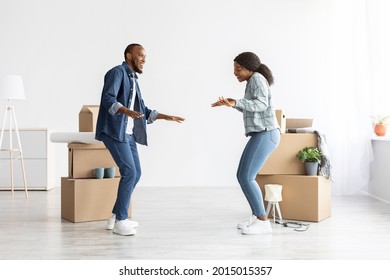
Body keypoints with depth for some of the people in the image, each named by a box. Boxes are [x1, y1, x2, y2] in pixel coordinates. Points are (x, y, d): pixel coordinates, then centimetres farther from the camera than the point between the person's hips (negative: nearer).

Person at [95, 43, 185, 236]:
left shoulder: (133, 79, 21)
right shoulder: (117, 72, -6)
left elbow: (143, 110, 24)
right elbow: (107, 99, -20)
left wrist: (166, 117, 19)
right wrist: (126, 111, -37)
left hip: (128, 133, 9)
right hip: (114, 131, -9)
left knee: (135, 174, 9)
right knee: (129, 172, -16)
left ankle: (116, 216, 19)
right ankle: (120, 221, -7)